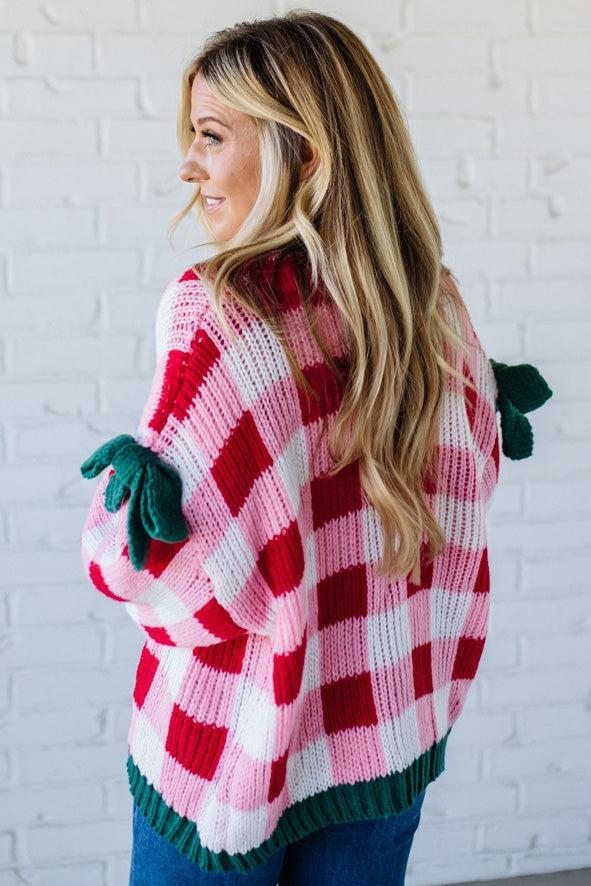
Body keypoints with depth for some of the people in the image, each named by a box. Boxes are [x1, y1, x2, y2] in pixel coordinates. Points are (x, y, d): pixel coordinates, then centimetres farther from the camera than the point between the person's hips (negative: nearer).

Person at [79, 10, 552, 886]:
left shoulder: (215, 312, -22)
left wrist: (130, 472, -3)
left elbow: (147, 560, -20)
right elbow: (463, 495, 6)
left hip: (232, 749, -5)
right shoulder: (436, 306, -4)